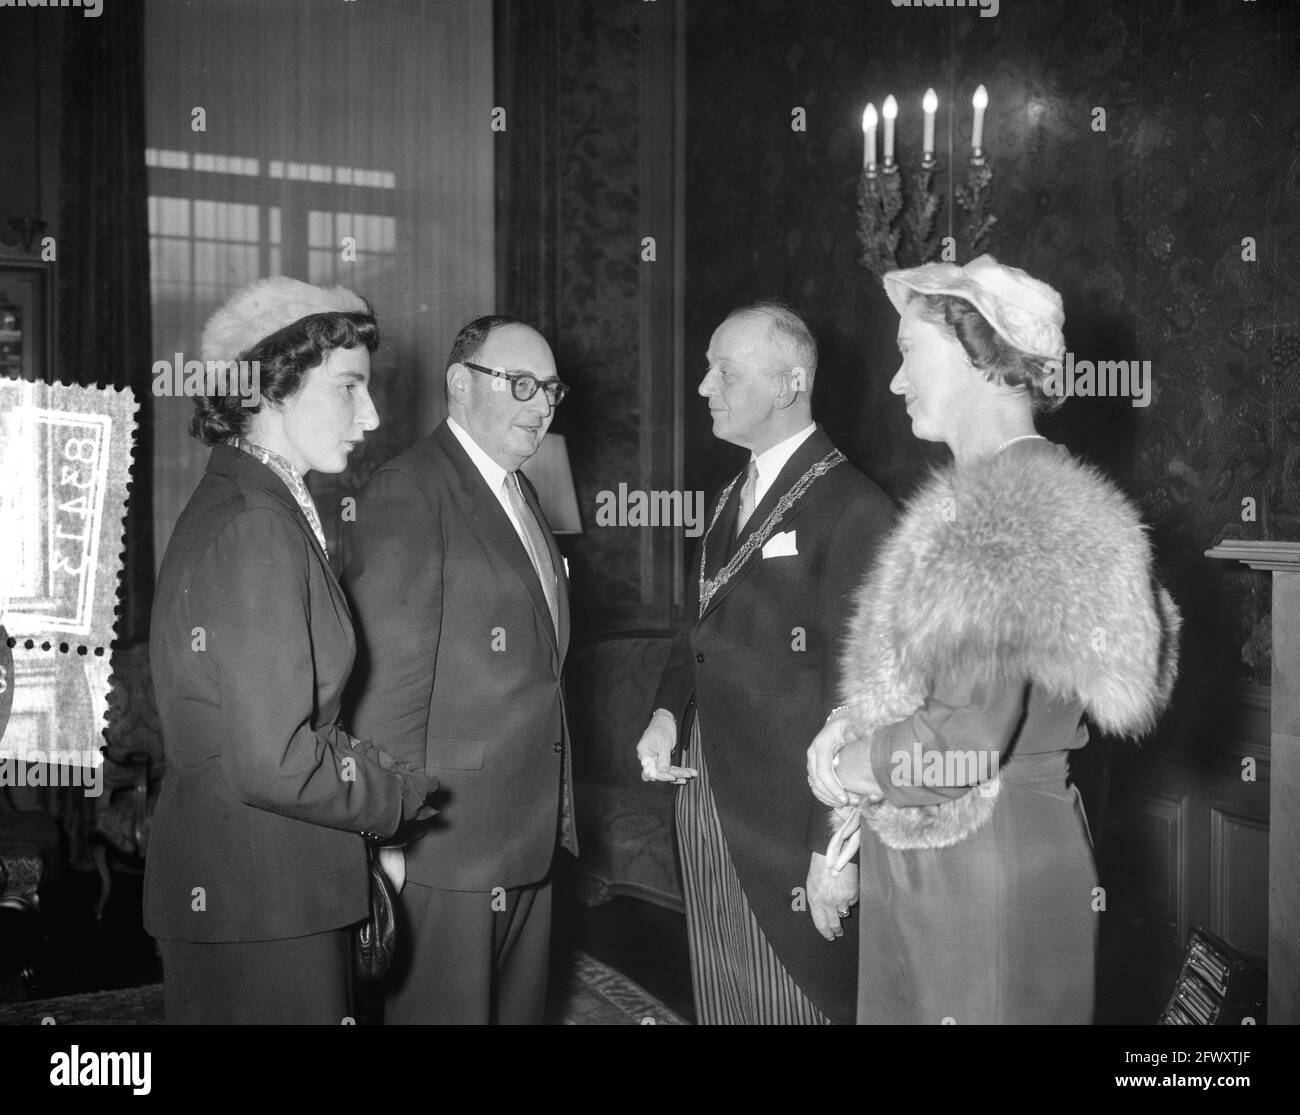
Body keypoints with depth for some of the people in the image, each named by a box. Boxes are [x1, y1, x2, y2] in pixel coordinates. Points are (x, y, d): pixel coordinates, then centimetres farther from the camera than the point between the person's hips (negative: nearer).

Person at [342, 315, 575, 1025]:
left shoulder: (520, 494, 15)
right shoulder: (406, 493, -14)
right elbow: (389, 677, -18)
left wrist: (553, 813, 15)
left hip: (531, 834, 9)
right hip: (448, 835, -8)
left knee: (519, 1008, 18)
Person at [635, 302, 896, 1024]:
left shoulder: (854, 509, -15)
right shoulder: (736, 497, 11)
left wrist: (836, 849, -18)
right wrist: (668, 712, 1)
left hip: (791, 825, -8)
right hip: (710, 806, 8)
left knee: (794, 1001, 5)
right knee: (722, 1002, 18)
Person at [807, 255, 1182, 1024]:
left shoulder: (1016, 512, -19)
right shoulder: (982, 496, 9)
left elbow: (970, 738, -24)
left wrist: (846, 767, -10)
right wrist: (860, 769, 1)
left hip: (992, 855, -8)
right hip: (915, 849, 8)